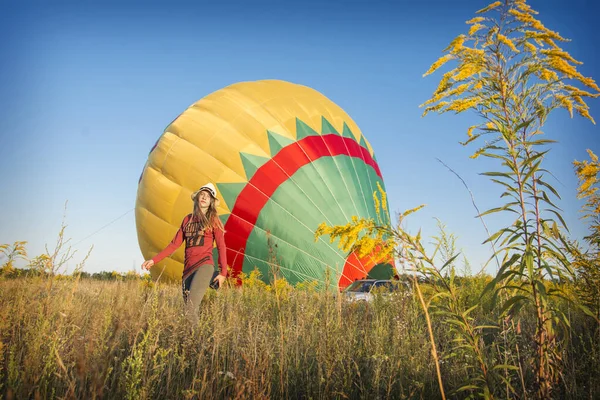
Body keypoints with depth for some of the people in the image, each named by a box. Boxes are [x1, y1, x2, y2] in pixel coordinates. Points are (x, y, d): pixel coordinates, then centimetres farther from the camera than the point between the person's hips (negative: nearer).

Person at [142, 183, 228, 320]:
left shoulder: (213, 220, 7)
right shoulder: (188, 219, 18)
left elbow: (221, 247, 3)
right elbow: (175, 243, 18)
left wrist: (223, 272, -5)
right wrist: (154, 260, 12)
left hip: (204, 266, -5)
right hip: (188, 268, 5)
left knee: (190, 308, -22)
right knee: (191, 309, 0)